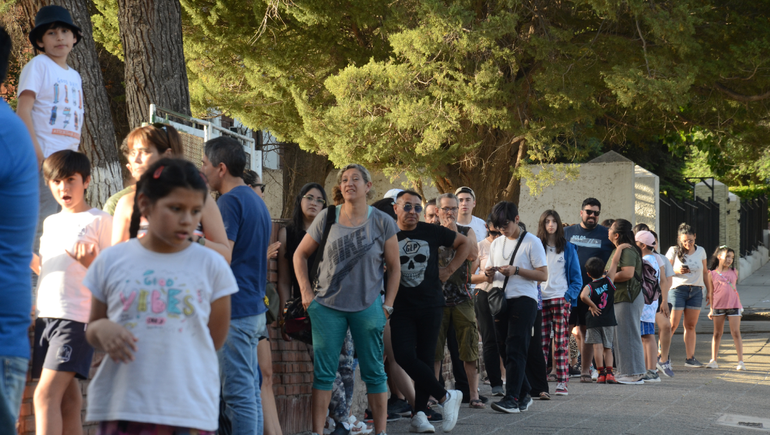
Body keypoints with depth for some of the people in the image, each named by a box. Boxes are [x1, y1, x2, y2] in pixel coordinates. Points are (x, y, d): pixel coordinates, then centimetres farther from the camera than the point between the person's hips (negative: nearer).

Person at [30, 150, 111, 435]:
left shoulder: (99, 220, 0)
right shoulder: (50, 222, 20)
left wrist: (89, 262, -20)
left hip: (77, 316, -6)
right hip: (46, 315, 6)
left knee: (46, 395, -16)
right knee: (68, 401, 6)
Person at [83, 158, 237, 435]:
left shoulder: (211, 266, 3)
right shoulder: (110, 261, 6)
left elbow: (215, 339, 9)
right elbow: (92, 330, 14)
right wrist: (102, 329, -8)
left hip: (190, 409, -1)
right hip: (120, 403, 1)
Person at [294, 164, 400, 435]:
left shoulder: (383, 223, 0)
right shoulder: (327, 218, 1)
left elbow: (394, 267, 6)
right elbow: (300, 254, 9)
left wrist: (387, 306, 0)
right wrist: (306, 292, 1)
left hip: (368, 308, 0)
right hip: (327, 307, 0)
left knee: (374, 371, 4)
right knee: (323, 371, 2)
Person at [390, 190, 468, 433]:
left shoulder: (432, 232, 3)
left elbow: (464, 243, 15)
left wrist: (450, 269, 5)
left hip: (430, 306, 1)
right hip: (401, 308, -1)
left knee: (425, 359, 3)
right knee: (404, 356, -15)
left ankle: (419, 415, 10)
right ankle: (446, 397, -2)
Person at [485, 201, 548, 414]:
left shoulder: (531, 242, -1)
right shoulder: (496, 244, 17)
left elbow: (543, 275, -6)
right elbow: (491, 278, 21)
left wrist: (516, 270, -14)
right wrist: (490, 274, -3)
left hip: (523, 300, -7)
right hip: (501, 301, 7)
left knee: (515, 349, -13)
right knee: (504, 349, 7)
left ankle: (512, 398, -17)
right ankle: (523, 394, 18)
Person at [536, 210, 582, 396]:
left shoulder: (567, 248, 8)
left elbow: (576, 277, 9)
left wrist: (569, 296, -6)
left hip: (561, 299, -1)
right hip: (540, 299, 1)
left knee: (561, 342, -4)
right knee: (541, 342, -3)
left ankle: (562, 382, -4)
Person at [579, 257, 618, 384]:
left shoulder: (589, 287, -6)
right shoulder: (608, 280, 1)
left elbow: (583, 296, -28)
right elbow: (615, 262, 6)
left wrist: (592, 306, -14)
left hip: (594, 320, -2)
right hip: (609, 321, 2)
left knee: (598, 346, -2)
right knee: (608, 348, 10)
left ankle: (601, 373, -7)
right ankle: (609, 373, -2)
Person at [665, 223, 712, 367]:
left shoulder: (700, 251, 9)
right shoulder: (674, 251, -2)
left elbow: (705, 272, 16)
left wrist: (709, 291, 14)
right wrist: (677, 271, -18)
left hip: (696, 291, 4)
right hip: (677, 290, -4)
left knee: (691, 326, 5)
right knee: (672, 325, -8)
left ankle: (690, 358, 7)